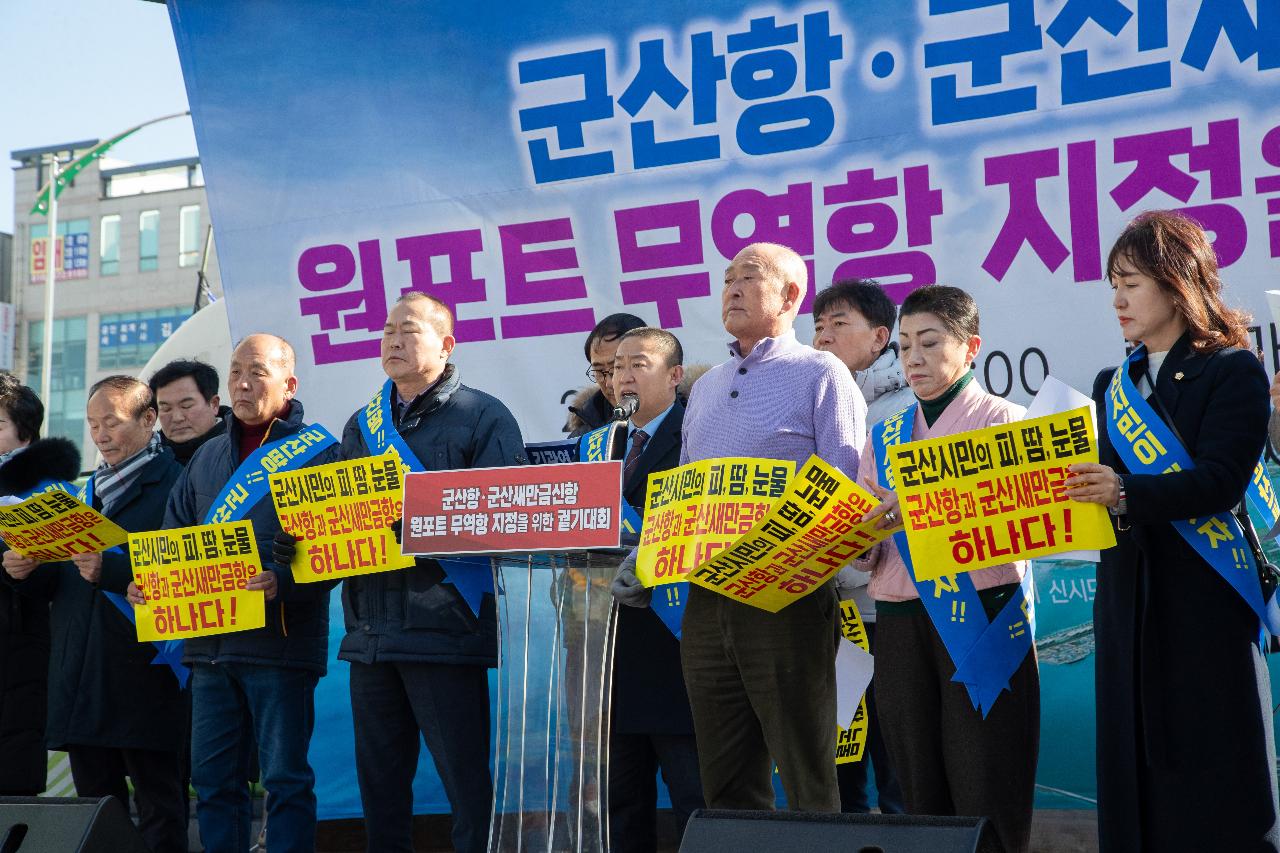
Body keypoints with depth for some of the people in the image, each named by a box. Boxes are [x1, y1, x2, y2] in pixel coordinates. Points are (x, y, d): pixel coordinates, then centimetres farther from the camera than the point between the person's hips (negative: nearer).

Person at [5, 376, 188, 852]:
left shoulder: (175, 485, -3)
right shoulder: (86, 491, 21)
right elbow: (59, 584, 21)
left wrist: (109, 570, -23)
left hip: (143, 673, -7)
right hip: (81, 679, 7)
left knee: (158, 805, -4)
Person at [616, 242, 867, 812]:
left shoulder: (820, 375, -1)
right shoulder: (706, 388, 20)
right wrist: (644, 558, 8)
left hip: (786, 601, -6)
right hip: (706, 603, 7)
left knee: (807, 783, -3)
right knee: (725, 784, 10)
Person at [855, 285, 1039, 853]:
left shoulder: (1002, 420, 3)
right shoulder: (885, 437, 16)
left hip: (982, 611, -4)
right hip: (900, 622, 5)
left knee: (985, 790, -4)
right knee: (920, 791, 8)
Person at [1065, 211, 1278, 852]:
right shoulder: (1113, 385, 16)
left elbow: (1220, 482, -16)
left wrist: (1127, 495, -30)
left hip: (1205, 604, -6)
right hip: (1129, 600, 6)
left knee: (1214, 775, -4)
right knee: (1136, 769, 5)